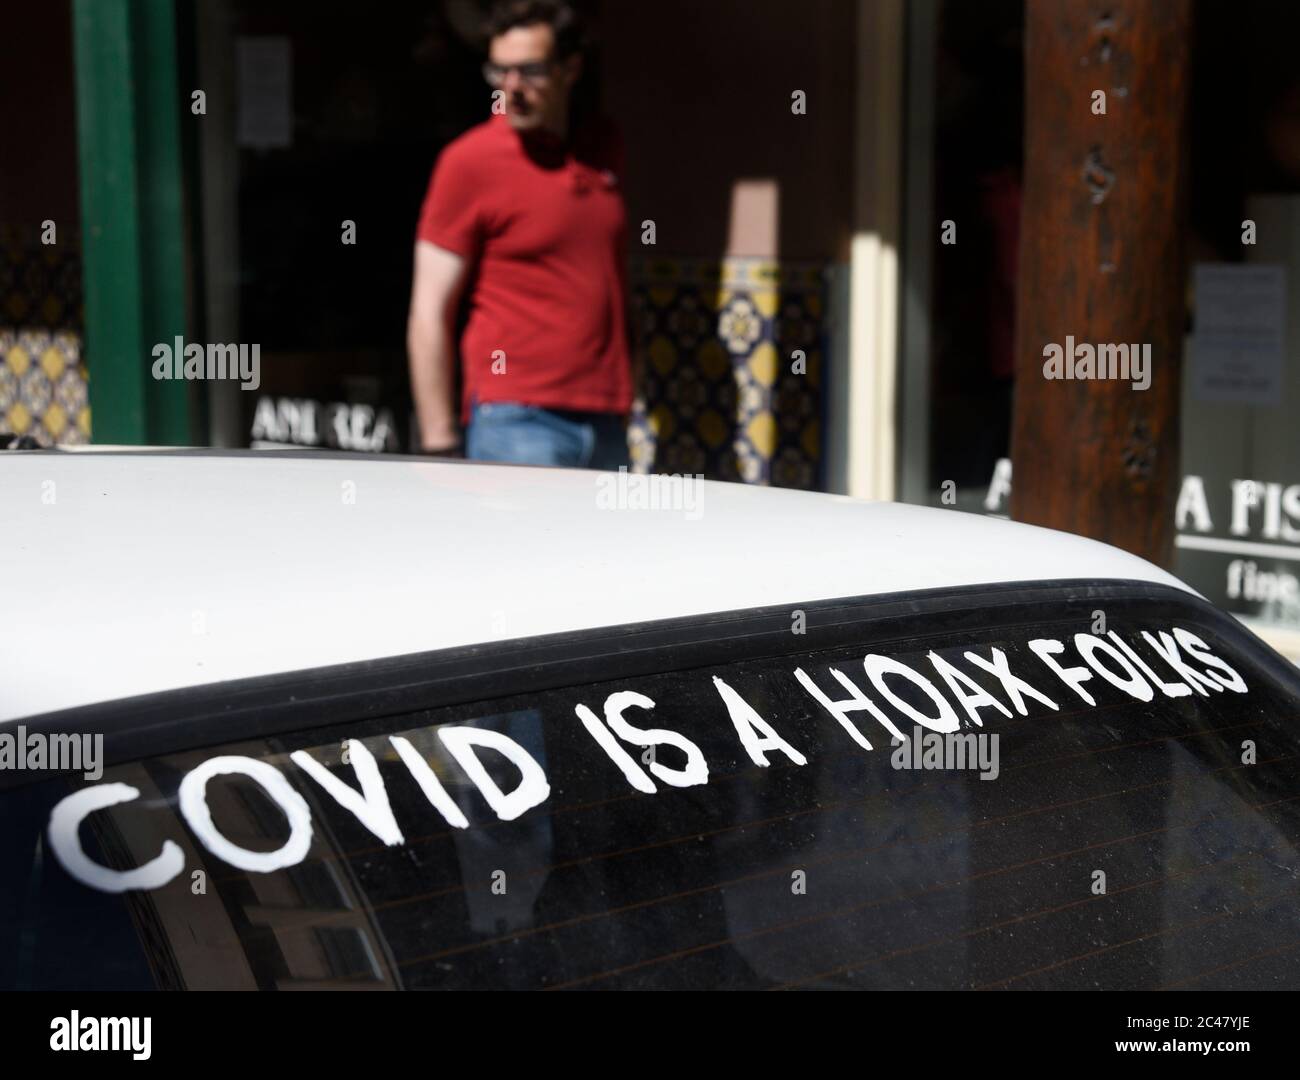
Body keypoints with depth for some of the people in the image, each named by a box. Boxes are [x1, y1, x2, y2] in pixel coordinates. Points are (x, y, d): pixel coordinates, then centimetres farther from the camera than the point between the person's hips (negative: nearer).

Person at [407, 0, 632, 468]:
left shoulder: (603, 149, 12)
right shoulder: (469, 161, -5)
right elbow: (429, 313, -6)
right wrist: (439, 445, -11)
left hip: (605, 424, 6)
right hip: (514, 424, -6)